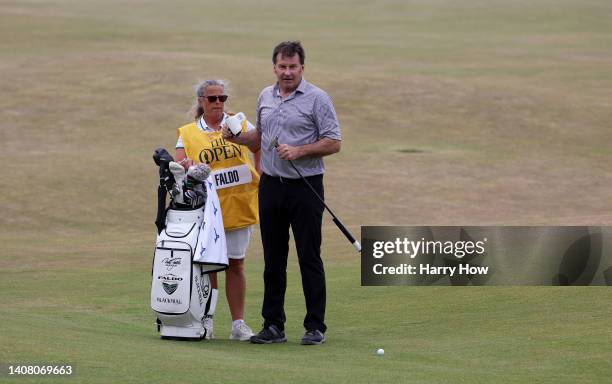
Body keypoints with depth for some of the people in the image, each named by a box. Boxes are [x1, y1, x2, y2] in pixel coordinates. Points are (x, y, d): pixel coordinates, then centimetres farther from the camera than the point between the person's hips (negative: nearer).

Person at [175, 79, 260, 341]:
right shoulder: (188, 134, 5)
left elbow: (260, 148, 17)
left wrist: (259, 178, 6)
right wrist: (184, 167, -24)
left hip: (237, 208, 1)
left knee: (236, 264, 4)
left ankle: (238, 324, 8)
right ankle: (206, 322, 10)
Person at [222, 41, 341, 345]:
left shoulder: (317, 99, -6)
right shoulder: (265, 97, 13)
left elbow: (333, 143, -8)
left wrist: (299, 151, -19)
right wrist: (237, 136, 6)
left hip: (305, 186, -5)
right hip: (272, 185, 5)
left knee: (309, 257, -3)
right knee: (273, 259, 7)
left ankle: (316, 326, 2)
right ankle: (273, 325, 12)